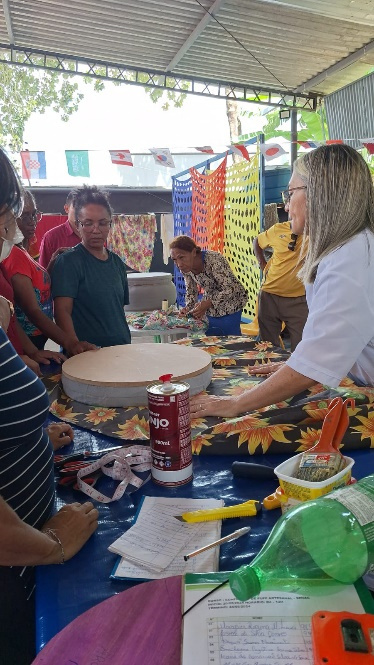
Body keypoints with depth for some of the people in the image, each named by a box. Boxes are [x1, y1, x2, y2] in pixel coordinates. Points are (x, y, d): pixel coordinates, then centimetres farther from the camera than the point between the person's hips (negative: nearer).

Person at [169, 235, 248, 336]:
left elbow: (230, 289, -30)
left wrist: (207, 304, -41)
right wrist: (188, 308, -18)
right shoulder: (185, 268, -10)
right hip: (210, 309, 6)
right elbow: (191, 292, 1)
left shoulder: (214, 260, -30)